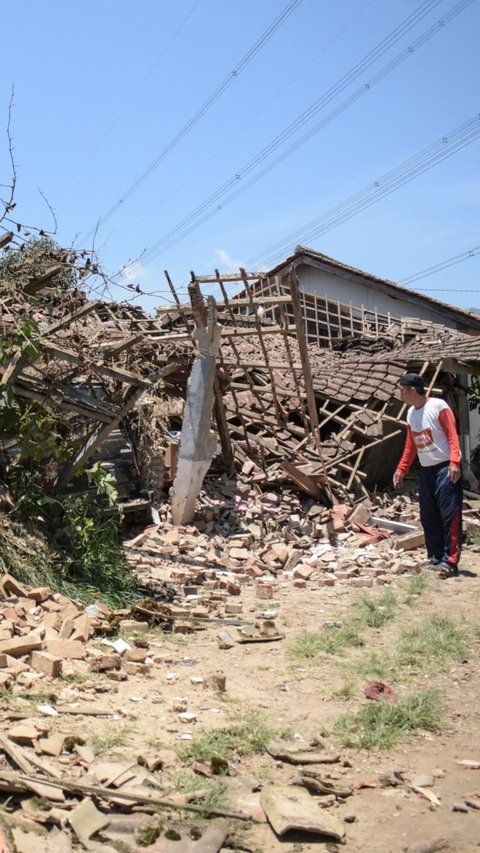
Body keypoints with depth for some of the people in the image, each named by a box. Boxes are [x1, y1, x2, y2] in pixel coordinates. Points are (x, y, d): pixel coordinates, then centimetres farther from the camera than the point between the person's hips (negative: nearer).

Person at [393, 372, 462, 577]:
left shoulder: (438, 406, -11)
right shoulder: (411, 413, 12)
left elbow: (452, 435, -15)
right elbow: (410, 446, 19)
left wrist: (454, 463, -26)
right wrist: (401, 469, 17)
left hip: (445, 468, -8)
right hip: (426, 470, 8)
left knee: (450, 516, -9)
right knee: (428, 517, 9)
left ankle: (450, 561, -9)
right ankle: (435, 558, 17)